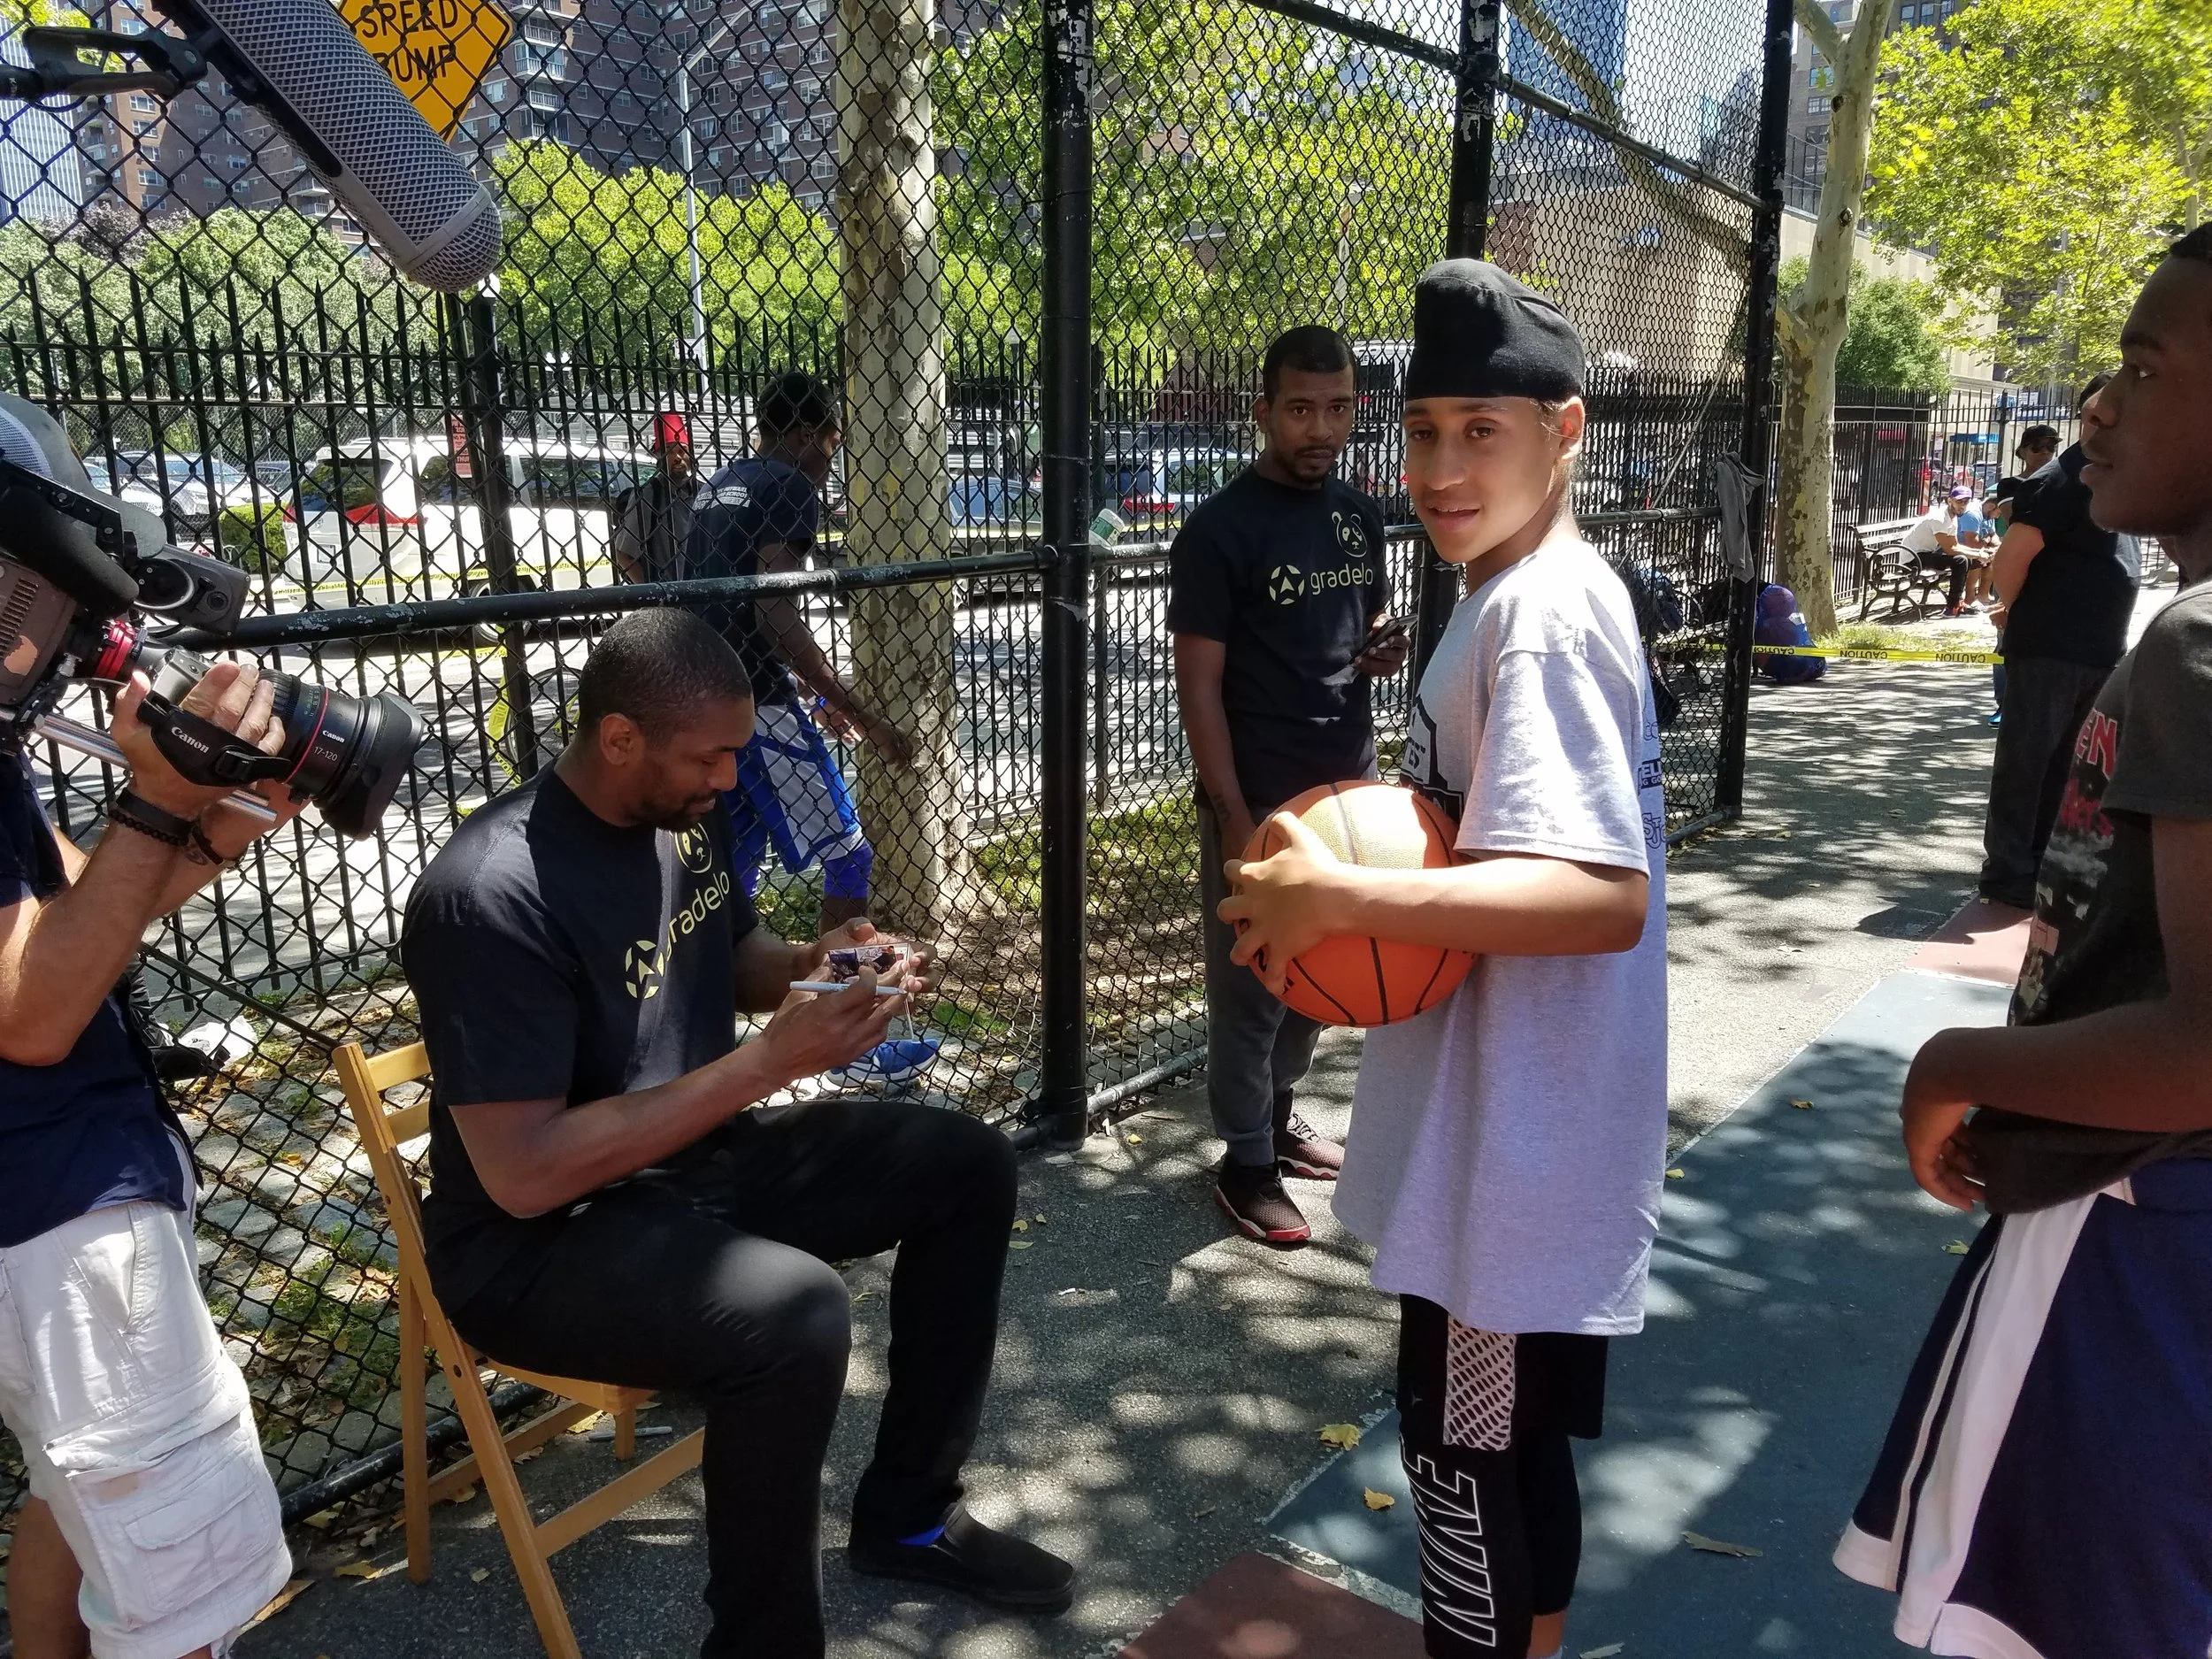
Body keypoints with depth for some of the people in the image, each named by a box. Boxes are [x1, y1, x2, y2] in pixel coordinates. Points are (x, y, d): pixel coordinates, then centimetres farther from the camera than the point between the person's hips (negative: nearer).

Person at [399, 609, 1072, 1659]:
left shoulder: (685, 815, -1)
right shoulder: (493, 896, -27)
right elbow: (524, 1174, -29)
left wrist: (816, 965, -7)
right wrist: (771, 1062, -29)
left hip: (699, 1160, 9)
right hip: (532, 1244, -8)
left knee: (968, 1166, 2)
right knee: (795, 1317, -35)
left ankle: (908, 1513, 16)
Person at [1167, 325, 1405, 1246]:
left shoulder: (1360, 514, 8)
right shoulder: (1220, 529, -12)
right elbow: (1198, 684, -13)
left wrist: (1383, 650, -3)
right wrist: (1233, 816, -18)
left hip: (1348, 786, 7)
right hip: (1258, 798, -6)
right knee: (1251, 984, 4)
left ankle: (1278, 1110, 36)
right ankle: (1245, 1161, 19)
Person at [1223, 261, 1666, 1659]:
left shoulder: (1543, 612, -21)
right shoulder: (1531, 597, 11)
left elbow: (1603, 897, -31)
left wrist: (1344, 897, -32)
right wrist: (1373, 878, 7)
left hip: (1516, 1136, -10)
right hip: (1503, 1117, 10)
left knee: (1464, 1439, 7)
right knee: (1513, 1431, 25)